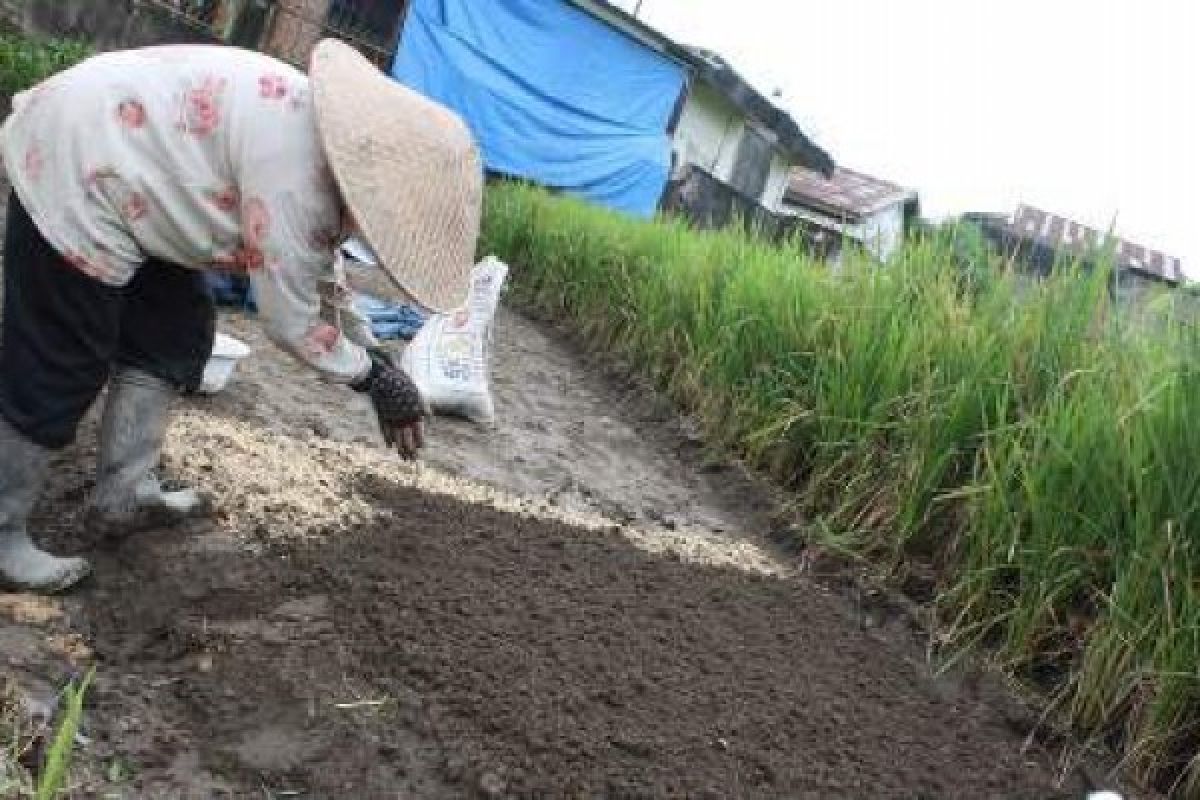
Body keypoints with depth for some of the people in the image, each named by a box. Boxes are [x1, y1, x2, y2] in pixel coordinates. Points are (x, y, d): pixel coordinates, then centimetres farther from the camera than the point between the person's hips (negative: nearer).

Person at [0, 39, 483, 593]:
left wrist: (372, 355, 16)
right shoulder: (295, 175, -30)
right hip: (73, 176, -10)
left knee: (174, 332, 13)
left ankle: (121, 495, 23)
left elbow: (318, 272, 16)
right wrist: (371, 375, -6)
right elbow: (289, 319, -21)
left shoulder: (334, 138, 1)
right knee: (56, 373, -1)